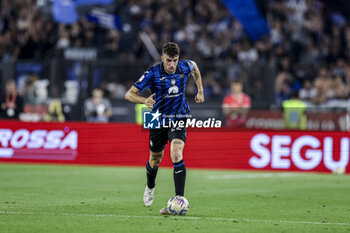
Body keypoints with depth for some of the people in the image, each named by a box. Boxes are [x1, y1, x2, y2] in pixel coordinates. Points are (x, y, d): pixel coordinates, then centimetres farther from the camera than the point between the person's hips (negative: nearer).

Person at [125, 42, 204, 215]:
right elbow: (129, 94, -15)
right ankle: (150, 187, 49)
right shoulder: (152, 73, -17)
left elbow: (194, 66, 18)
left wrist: (200, 91, 16)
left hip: (179, 118, 0)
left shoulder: (185, 68, -9)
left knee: (176, 154, -23)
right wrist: (144, 100, -35)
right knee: (155, 160, 14)